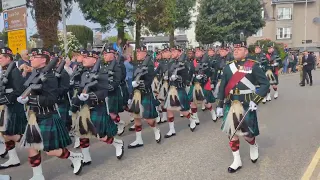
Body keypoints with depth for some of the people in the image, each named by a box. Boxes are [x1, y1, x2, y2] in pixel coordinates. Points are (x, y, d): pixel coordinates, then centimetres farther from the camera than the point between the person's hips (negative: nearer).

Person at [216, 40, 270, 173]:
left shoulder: (253, 66, -6)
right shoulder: (228, 67, 7)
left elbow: (265, 84, -7)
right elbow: (222, 87, 10)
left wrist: (256, 100, -16)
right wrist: (219, 105, 8)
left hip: (247, 106, -4)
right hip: (230, 105, 4)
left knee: (246, 133, 0)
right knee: (231, 133, 6)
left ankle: (253, 146, 36)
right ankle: (237, 161, 22)